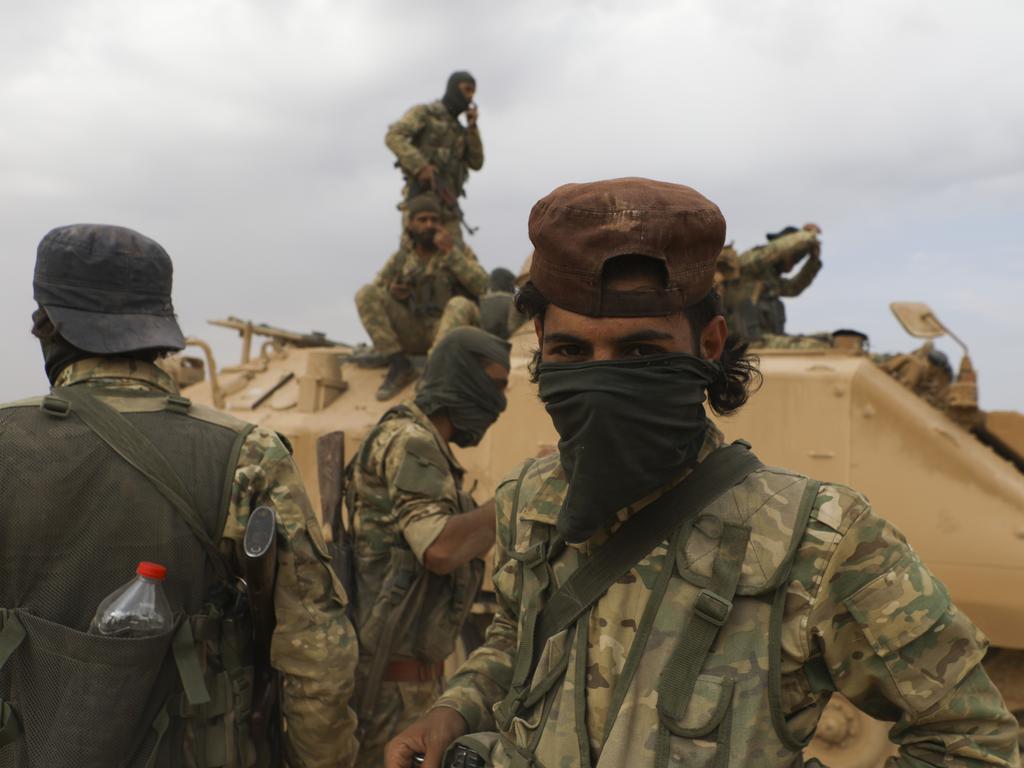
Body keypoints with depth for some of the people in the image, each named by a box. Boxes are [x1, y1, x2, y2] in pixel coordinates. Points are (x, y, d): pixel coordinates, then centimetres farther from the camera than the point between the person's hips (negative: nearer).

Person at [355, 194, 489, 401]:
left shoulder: (459, 251, 1)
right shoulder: (400, 258, 6)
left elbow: (481, 286, -14)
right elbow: (372, 299, 6)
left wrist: (451, 251, -18)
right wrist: (391, 291, -17)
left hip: (449, 331, -3)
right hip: (411, 335, 3)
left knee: (461, 305, -34)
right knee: (365, 293, -14)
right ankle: (399, 365, -18)